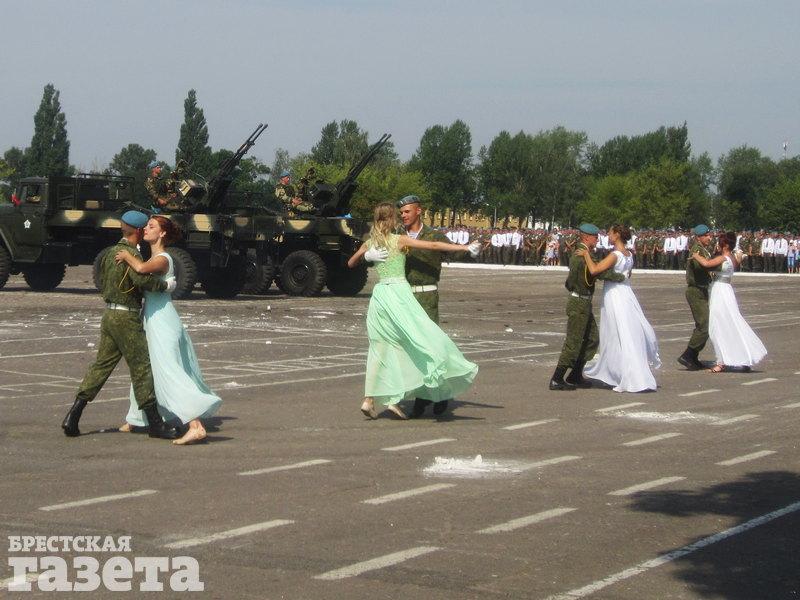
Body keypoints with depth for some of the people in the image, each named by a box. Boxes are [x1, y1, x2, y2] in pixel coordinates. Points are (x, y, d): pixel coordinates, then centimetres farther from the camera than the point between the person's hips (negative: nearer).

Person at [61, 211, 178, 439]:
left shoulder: (112, 252, 13)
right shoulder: (131, 254, -15)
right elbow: (144, 280, -31)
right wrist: (166, 286, -15)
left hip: (109, 314, 9)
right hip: (126, 318, -8)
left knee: (101, 365, 10)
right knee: (141, 367, -2)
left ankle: (73, 416, 5)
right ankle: (155, 423, 4)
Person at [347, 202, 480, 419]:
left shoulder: (370, 243, 11)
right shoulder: (400, 240, -4)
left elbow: (351, 264, 25)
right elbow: (434, 246, -9)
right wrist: (465, 247, -8)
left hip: (379, 294, 6)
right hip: (398, 292, -6)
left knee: (381, 348, 11)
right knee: (422, 337, -3)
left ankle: (369, 400, 7)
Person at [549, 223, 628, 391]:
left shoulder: (578, 253, 14)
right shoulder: (583, 256, -20)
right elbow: (602, 273, -26)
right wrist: (622, 277, -14)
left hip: (583, 303, 10)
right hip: (579, 303, -10)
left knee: (592, 340, 13)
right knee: (573, 343, -6)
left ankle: (575, 376, 17)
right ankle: (556, 380, -2)